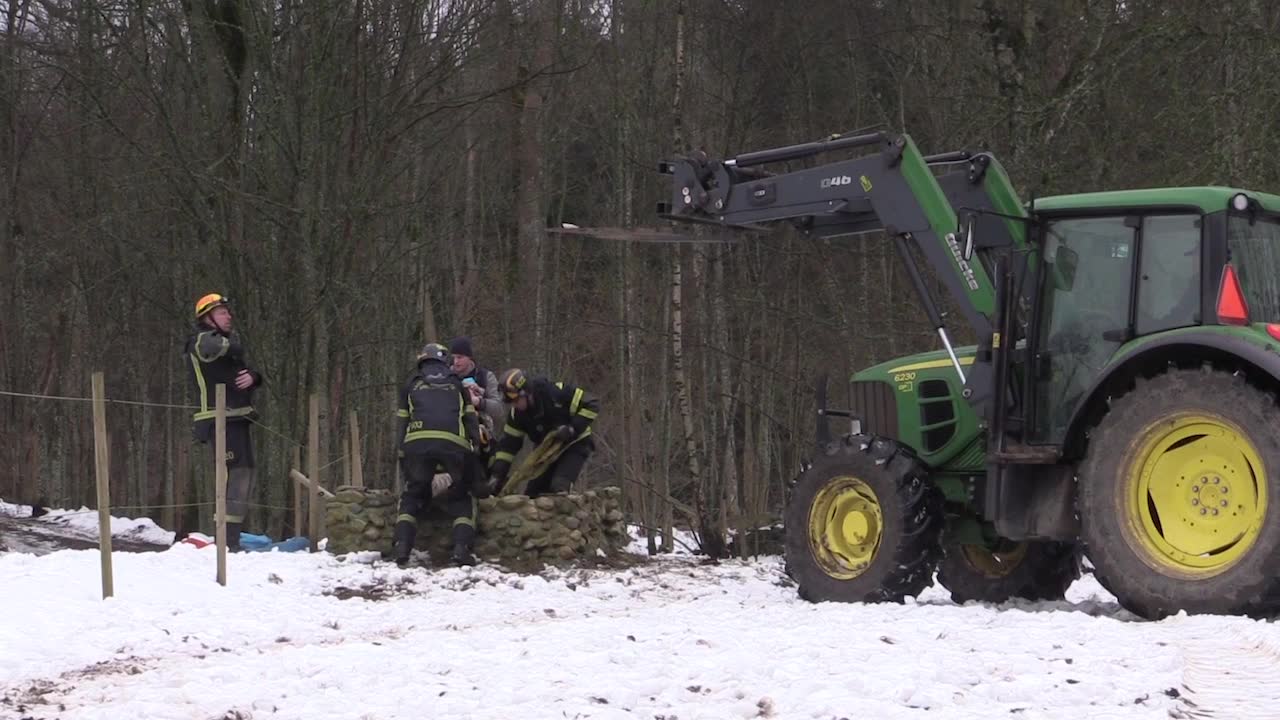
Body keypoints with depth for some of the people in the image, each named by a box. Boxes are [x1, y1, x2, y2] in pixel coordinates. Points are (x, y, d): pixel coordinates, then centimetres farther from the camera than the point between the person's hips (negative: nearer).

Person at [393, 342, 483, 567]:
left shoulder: (412, 385, 25)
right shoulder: (456, 384, 26)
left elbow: (402, 422, 20)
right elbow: (470, 419, 18)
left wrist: (401, 456, 19)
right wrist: (475, 450, 17)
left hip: (417, 444, 0)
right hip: (454, 445, 0)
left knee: (412, 497, 16)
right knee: (462, 500, 14)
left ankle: (402, 547, -2)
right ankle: (461, 547, -6)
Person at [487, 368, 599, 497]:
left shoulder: (556, 392, -28)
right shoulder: (517, 413, -11)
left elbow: (592, 406, -23)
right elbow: (508, 444, -6)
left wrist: (572, 429, -30)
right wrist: (496, 474, -15)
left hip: (575, 445, -6)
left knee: (559, 487, -27)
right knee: (532, 494, 0)